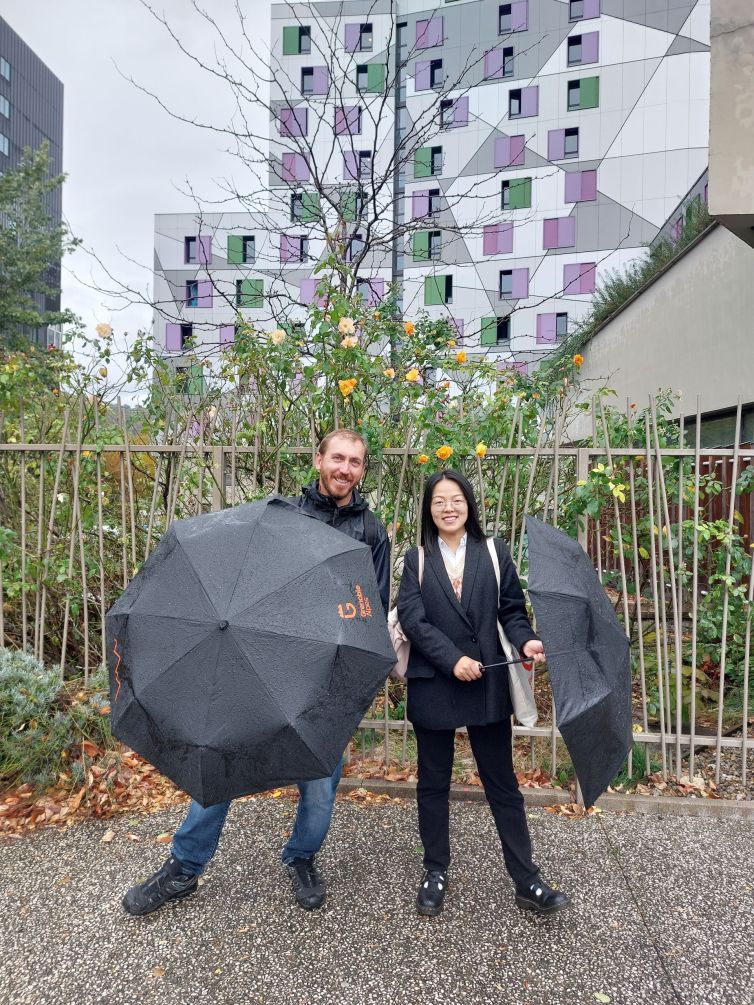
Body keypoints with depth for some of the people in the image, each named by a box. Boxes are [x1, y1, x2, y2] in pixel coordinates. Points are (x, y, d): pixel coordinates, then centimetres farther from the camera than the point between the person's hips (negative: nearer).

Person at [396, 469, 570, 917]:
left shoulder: (495, 552, 3)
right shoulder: (417, 559, 1)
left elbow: (512, 608, 3)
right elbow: (411, 617, -9)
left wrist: (526, 640, -17)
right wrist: (453, 659, -19)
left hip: (488, 684, 0)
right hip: (433, 686, 0)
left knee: (503, 783, 10)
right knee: (433, 784, 14)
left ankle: (527, 881, 23)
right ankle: (436, 873, 32)